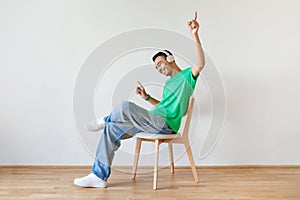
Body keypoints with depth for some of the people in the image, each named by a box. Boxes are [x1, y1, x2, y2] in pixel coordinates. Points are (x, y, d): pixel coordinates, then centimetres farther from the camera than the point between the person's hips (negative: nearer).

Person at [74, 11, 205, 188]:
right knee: (111, 129, -3)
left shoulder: (186, 76, 0)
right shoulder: (170, 82, 28)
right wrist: (147, 97, 22)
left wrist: (195, 36, -35)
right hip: (156, 122, 10)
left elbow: (200, 64, -22)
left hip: (165, 125, -10)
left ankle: (105, 121, 5)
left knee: (126, 107, -30)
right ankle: (99, 176, -2)